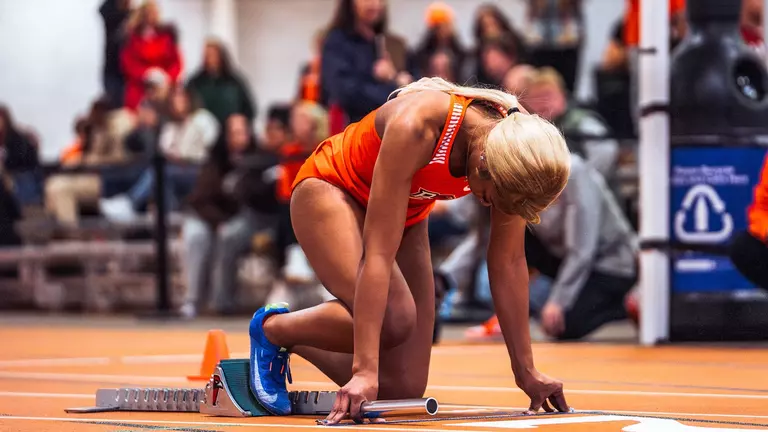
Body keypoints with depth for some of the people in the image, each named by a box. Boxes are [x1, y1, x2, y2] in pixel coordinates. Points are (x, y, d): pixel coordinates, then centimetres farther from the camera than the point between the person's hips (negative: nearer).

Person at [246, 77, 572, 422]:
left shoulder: (515, 138, -22)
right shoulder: (415, 127, -39)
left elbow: (509, 262, -11)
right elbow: (378, 253, -39)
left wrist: (526, 373, -8)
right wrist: (364, 369, -42)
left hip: (404, 216, 6)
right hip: (330, 190, -6)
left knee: (404, 390, -5)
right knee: (393, 319, -34)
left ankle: (289, 342, 19)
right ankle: (271, 328, -6)